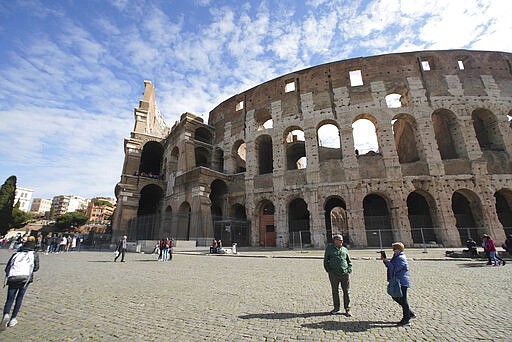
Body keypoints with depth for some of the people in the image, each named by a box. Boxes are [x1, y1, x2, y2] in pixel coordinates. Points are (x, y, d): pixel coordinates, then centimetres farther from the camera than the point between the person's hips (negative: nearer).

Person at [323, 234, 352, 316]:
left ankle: (347, 309, 17)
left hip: (344, 274, 2)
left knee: (347, 292, 3)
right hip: (333, 274, -1)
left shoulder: (345, 250, 13)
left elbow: (349, 262, 17)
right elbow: (325, 261, 7)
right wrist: (328, 270, -1)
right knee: (335, 291, 8)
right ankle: (337, 309, 22)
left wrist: (349, 270, 4)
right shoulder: (329, 249, 5)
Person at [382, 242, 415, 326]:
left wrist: (386, 261, -24)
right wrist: (384, 260, 1)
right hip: (397, 282, 10)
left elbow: (394, 268, -26)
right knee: (395, 297, 17)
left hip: (402, 282, -10)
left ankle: (406, 319, 14)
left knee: (403, 300, 1)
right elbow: (389, 266, 16)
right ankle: (410, 313, 30)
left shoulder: (401, 258, -19)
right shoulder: (396, 257, 12)